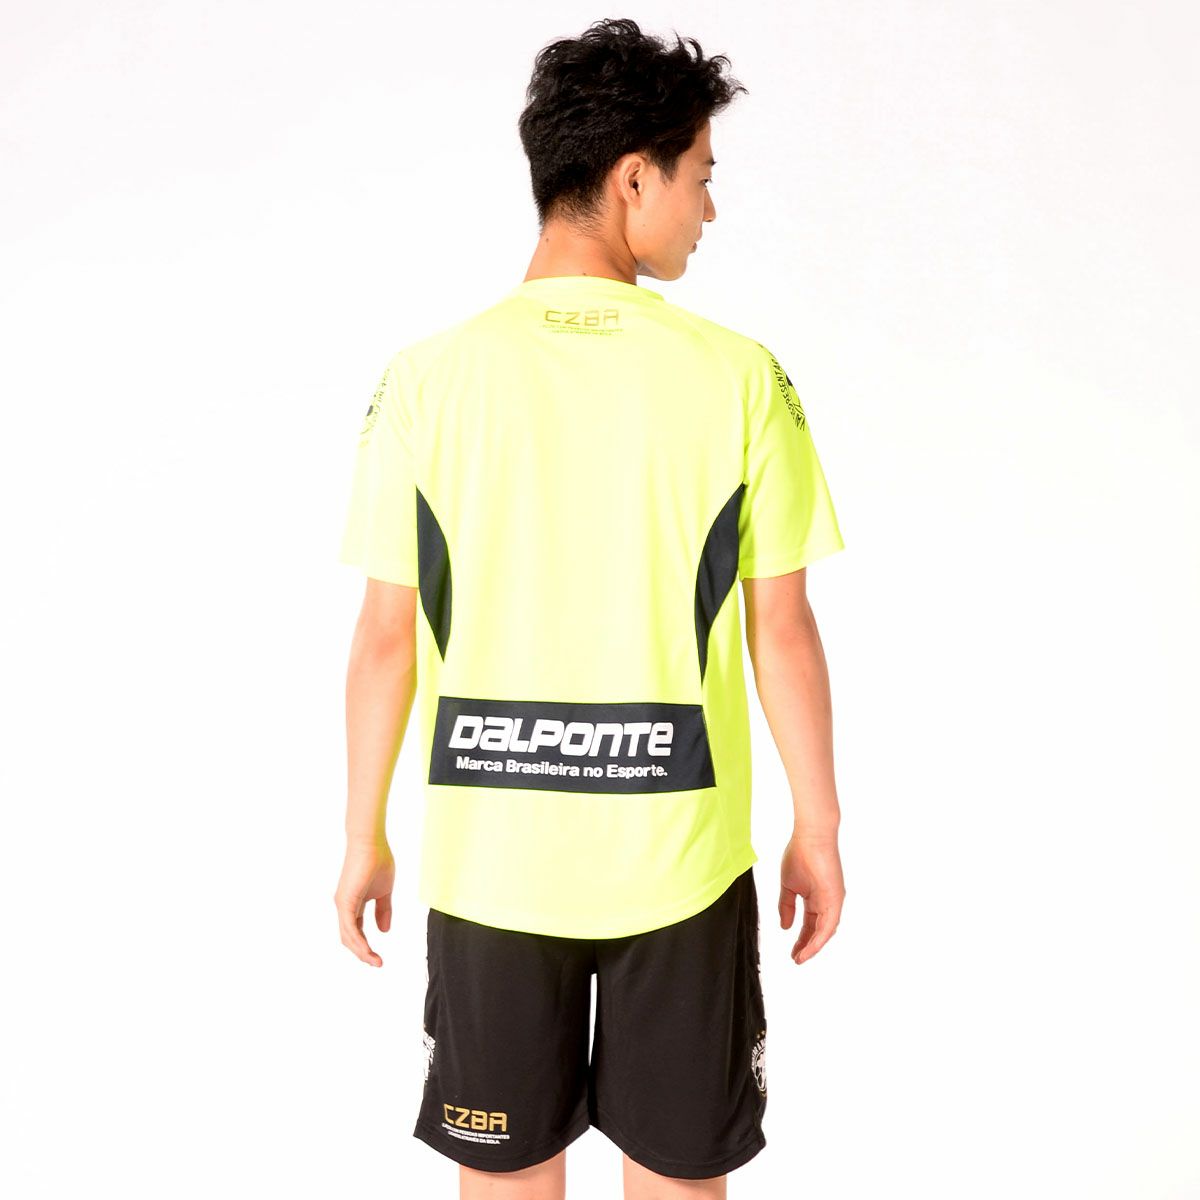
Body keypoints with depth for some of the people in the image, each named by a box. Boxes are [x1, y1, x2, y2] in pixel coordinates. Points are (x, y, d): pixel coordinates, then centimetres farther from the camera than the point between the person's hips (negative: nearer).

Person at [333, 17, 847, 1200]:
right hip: (681, 857, 0)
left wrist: (363, 834, 8)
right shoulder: (740, 377, -9)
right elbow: (783, 628, -6)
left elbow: (388, 633, -5)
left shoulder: (427, 377, -8)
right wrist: (818, 826, 7)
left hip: (489, 857, 1)